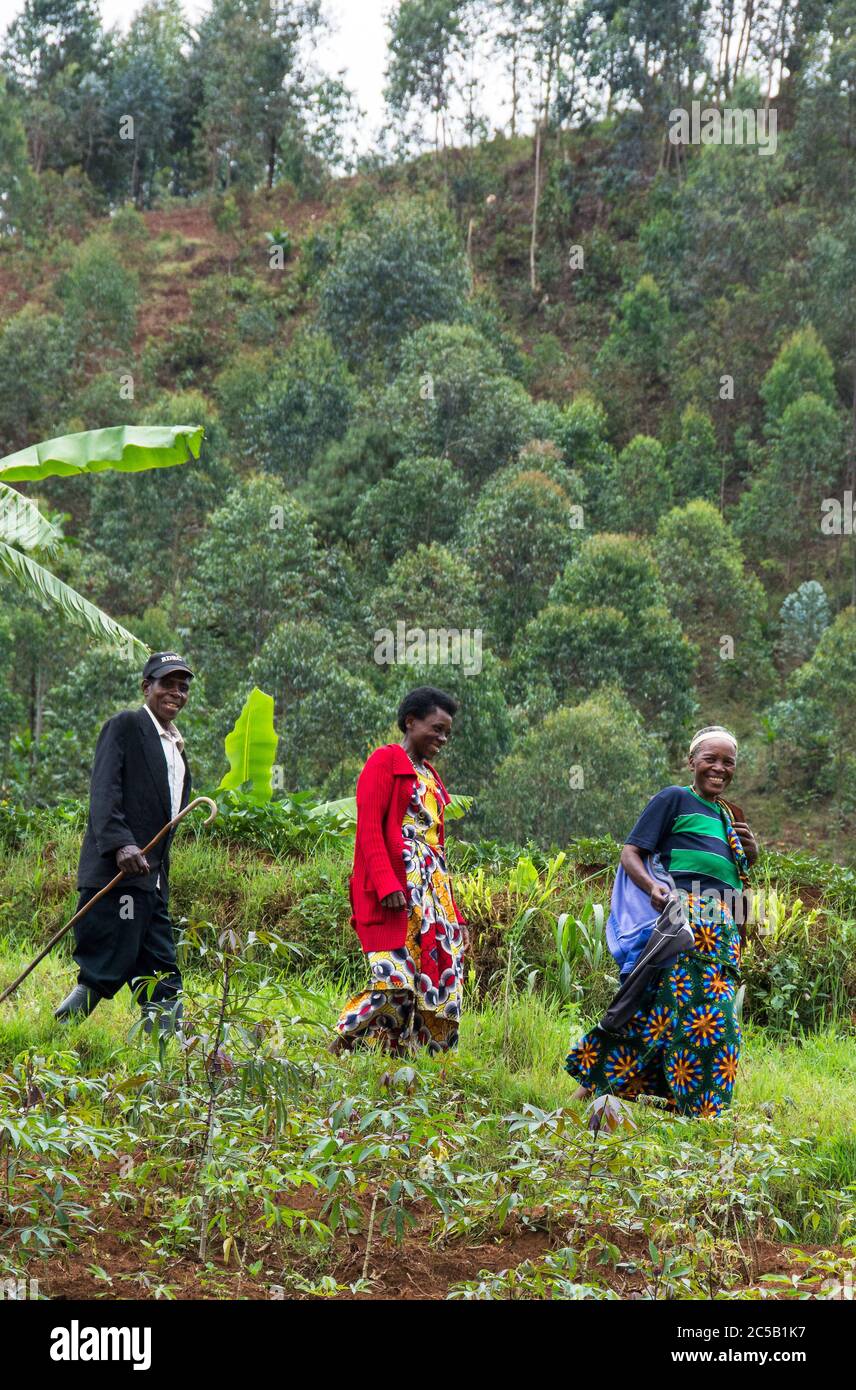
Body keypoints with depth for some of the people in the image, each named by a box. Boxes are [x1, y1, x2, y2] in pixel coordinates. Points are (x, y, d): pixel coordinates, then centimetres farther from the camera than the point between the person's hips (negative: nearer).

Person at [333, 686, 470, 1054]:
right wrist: (386, 884, -22)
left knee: (442, 986, 0)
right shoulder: (385, 761, 0)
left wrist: (454, 913, 19)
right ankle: (339, 1053, -7)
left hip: (432, 891, 8)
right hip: (396, 891, -8)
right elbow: (368, 828, -10)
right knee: (395, 983, -18)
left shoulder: (430, 778, 24)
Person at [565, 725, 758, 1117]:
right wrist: (652, 886, -22)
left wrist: (750, 854, 13)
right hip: (686, 917, -8)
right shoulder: (674, 799, 3)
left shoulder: (729, 816, 25)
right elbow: (630, 853, -3)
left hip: (723, 930, 8)